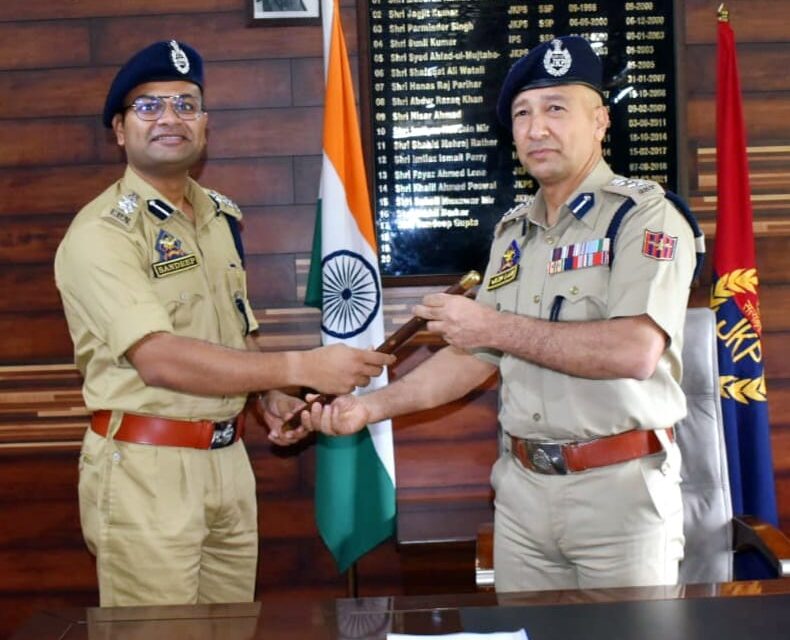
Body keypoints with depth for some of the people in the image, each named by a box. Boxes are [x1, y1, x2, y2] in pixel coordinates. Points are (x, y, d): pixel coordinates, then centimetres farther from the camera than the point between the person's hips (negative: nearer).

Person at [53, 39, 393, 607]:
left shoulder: (221, 215, 10)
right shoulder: (101, 231, -14)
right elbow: (159, 359, -25)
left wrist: (270, 396, 0)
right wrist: (302, 367, -26)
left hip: (230, 455, 7)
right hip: (146, 467, -7)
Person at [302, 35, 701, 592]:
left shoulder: (644, 215, -9)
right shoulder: (513, 231, 12)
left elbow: (635, 351, -24)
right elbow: (474, 356, 14)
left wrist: (494, 326, -18)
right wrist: (373, 406, 4)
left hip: (619, 488, -6)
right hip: (522, 486, 6)